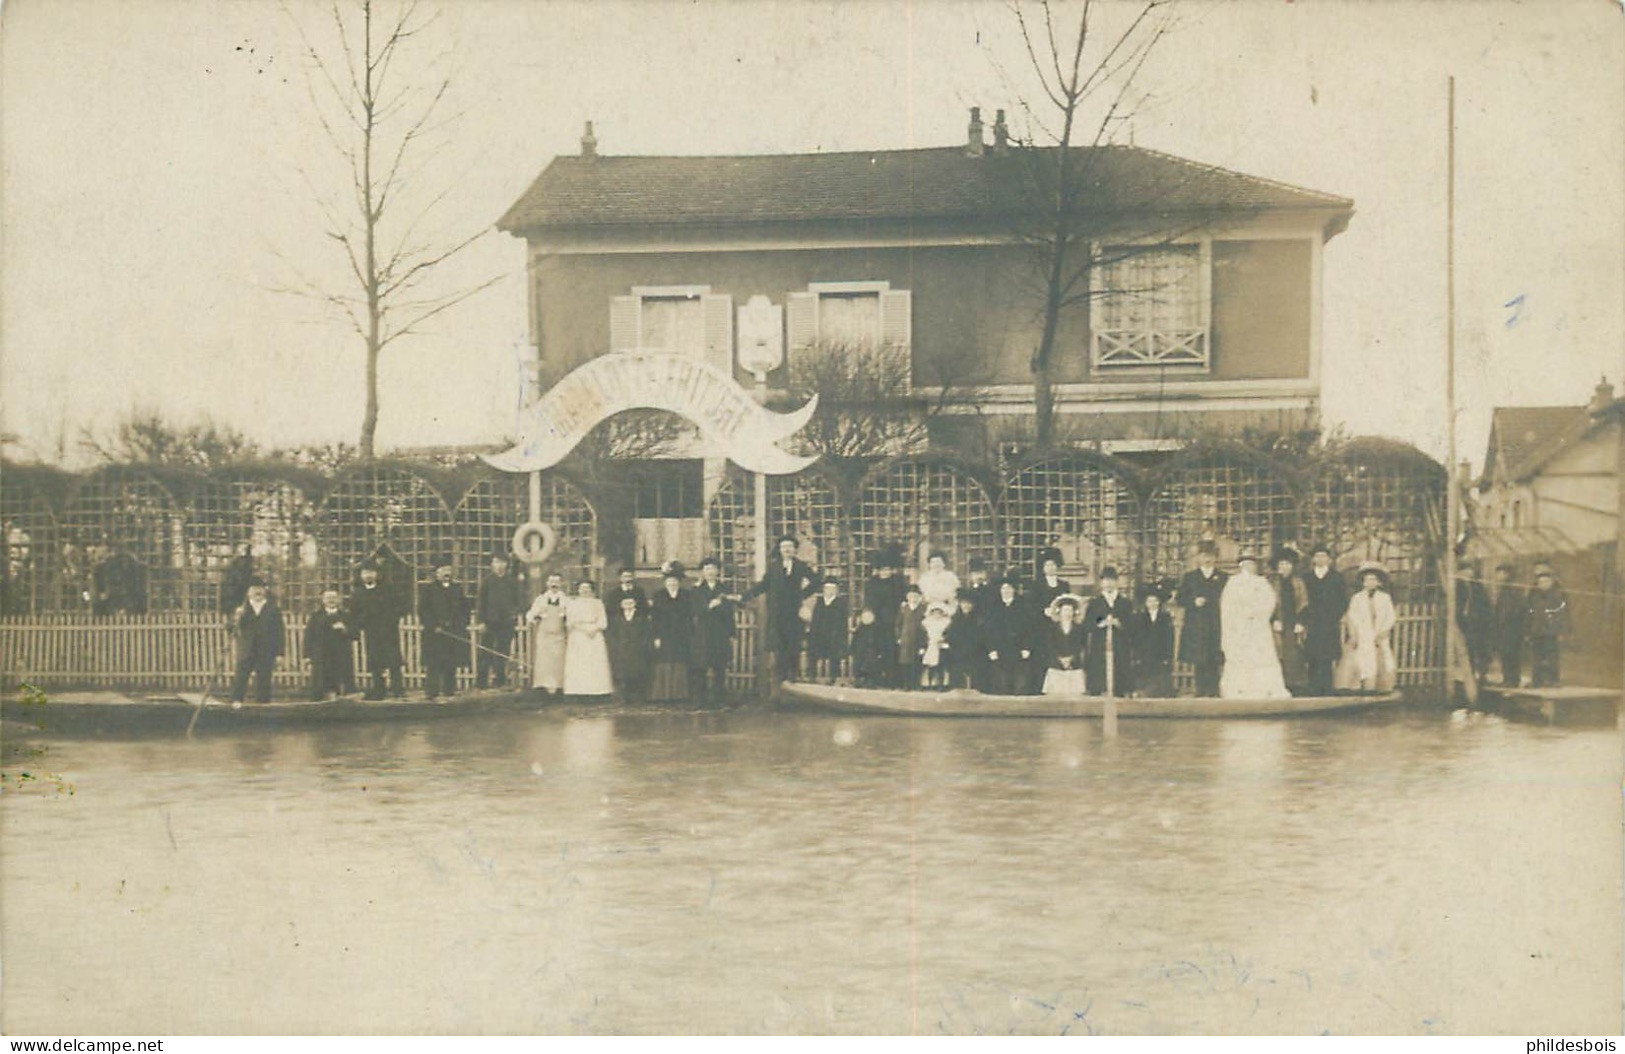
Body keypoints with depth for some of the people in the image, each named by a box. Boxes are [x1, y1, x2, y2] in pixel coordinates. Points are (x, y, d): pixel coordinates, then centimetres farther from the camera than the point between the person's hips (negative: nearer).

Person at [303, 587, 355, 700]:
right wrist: (308, 655, -3)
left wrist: (345, 630, -12)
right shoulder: (316, 616, 10)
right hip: (322, 660, -1)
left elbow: (355, 634, 7)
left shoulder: (346, 615, 12)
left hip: (342, 659, 1)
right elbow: (309, 637, 5)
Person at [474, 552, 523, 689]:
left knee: (503, 652, 4)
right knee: (486, 652, -2)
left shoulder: (512, 581, 9)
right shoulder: (486, 580, 3)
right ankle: (481, 682, 0)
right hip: (490, 622, -2)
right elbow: (480, 602, 1)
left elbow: (518, 600, 14)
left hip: (507, 623, 2)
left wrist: (516, 612, -2)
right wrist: (480, 621, -5)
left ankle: (500, 681, 12)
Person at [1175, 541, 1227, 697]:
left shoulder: (1223, 578, 13)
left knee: (1213, 663, -4)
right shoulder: (1189, 577, 14)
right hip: (1196, 628, 0)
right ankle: (1200, 691, 1)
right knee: (1199, 663, -2)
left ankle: (1212, 692, -2)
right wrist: (1194, 602, -8)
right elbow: (1179, 599, 9)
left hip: (1216, 627, 0)